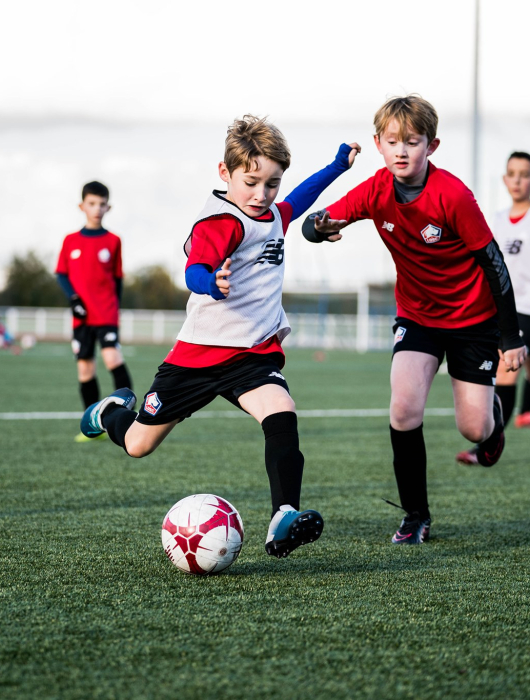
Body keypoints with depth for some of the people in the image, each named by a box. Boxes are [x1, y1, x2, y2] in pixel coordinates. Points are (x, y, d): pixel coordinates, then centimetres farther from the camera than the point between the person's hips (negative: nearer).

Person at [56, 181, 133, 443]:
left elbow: (117, 279, 8)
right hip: (81, 315, 3)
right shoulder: (71, 241, 7)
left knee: (113, 358, -20)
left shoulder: (113, 241, 4)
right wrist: (73, 298, -7)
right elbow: (61, 274, 8)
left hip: (106, 314, -3)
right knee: (84, 369, 4)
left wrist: (115, 308, 7)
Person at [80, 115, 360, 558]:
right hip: (201, 351, -5)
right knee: (138, 445, 10)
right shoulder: (219, 222, -17)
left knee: (282, 417, -27)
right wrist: (213, 284, -56)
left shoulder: (273, 216, 10)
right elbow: (195, 270, -34)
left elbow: (297, 202, 36)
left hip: (254, 355, 5)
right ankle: (114, 411, 46)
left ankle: (284, 521, -33)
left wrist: (337, 167, 37)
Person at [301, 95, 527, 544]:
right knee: (405, 409, -18)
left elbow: (493, 262, -17)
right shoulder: (376, 192, -13)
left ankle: (494, 411, 39)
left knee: (475, 428, -2)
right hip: (416, 315, 3)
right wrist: (321, 227, -40)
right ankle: (416, 516, -2)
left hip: (473, 317, -3)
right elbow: (311, 224, -13)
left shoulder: (453, 195, -24)